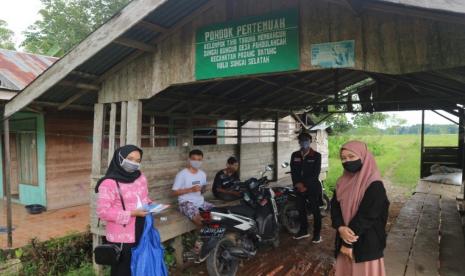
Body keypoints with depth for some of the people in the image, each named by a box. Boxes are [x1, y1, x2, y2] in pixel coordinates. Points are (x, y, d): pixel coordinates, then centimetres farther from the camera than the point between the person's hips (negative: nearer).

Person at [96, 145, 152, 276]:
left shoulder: (141, 178, 6)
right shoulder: (110, 183, -17)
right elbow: (103, 211, -21)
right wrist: (131, 213, -22)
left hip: (141, 234, 7)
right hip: (122, 239, -7)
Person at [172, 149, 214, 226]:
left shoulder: (203, 174, 9)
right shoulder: (182, 174, -10)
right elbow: (174, 192, -10)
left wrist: (203, 189, -4)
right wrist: (191, 189, -20)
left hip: (200, 201, 6)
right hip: (186, 202, -6)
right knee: (197, 218, -34)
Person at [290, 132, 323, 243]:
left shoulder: (316, 155, -5)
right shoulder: (295, 155, 7)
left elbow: (315, 173, -11)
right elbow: (293, 171, 3)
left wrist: (305, 185, -16)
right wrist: (298, 184, -11)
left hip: (313, 187, -4)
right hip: (299, 187, 4)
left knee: (315, 211, 3)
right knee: (301, 209, 13)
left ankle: (317, 233, 15)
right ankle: (303, 231, 28)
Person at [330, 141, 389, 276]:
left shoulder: (374, 186, -16)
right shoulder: (343, 181, 4)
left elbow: (366, 216, -19)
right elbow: (334, 206, 1)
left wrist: (349, 243, -16)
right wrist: (341, 228, -18)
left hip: (366, 242, -6)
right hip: (345, 236, 6)